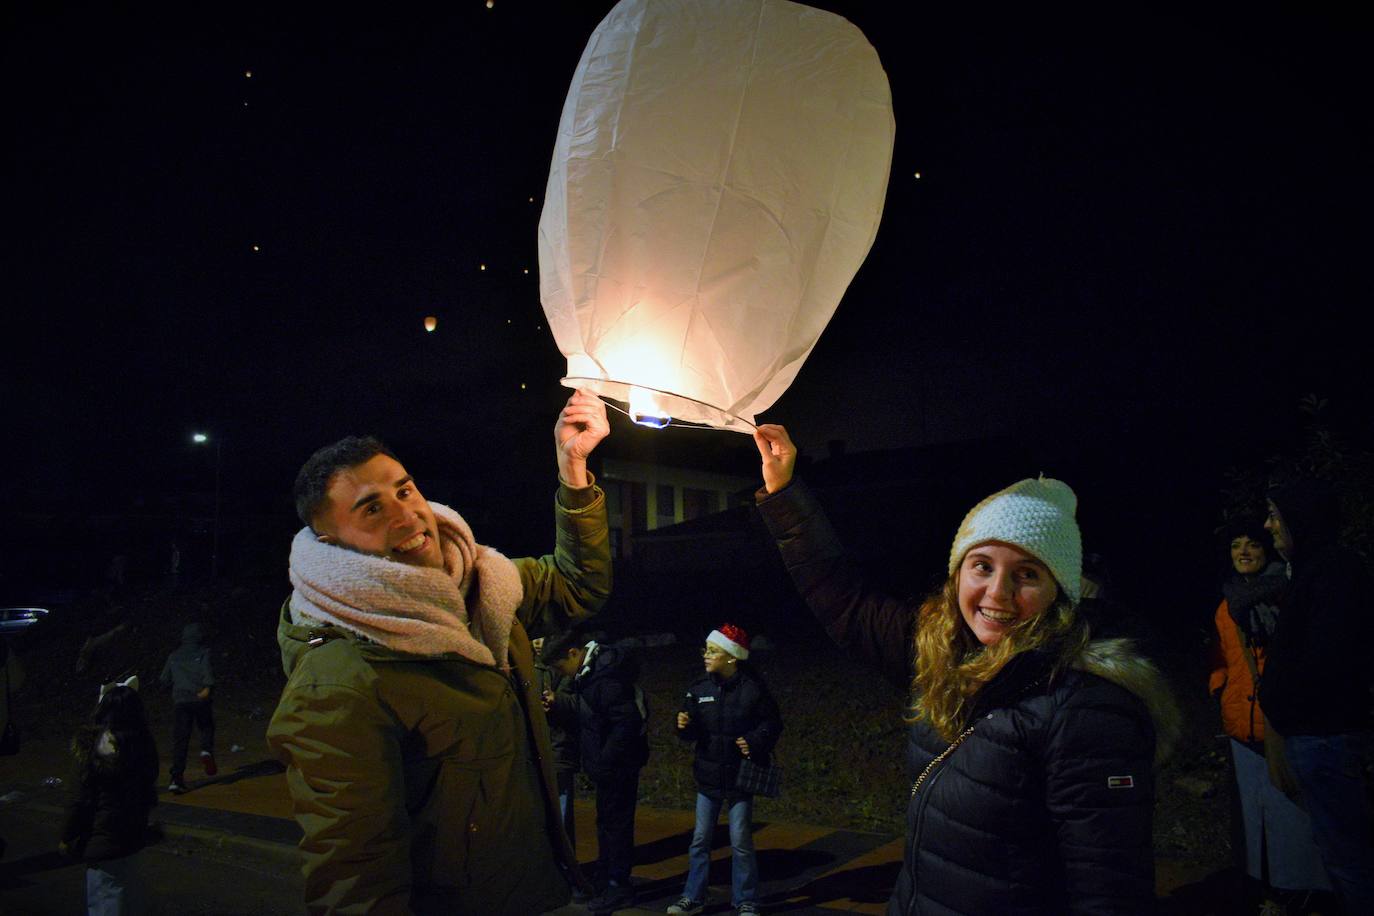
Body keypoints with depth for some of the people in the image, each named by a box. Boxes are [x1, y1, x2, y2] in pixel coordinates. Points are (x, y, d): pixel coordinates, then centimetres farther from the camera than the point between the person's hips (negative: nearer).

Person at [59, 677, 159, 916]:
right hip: (133, 831, 6)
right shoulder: (142, 744, -5)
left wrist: (67, 837, -2)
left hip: (104, 837, -6)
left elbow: (81, 799, -12)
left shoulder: (97, 749, -19)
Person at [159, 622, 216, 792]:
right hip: (200, 700, -2)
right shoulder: (203, 652, 7)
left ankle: (177, 777, -8)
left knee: (179, 740, 1)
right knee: (206, 727, 17)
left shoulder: (174, 655, 18)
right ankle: (206, 751, -12)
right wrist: (208, 687, -25)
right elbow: (207, 669, -13)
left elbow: (164, 680, 18)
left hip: (179, 700, 2)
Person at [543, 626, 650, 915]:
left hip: (618, 765, -10)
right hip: (608, 765, 10)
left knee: (614, 823, 1)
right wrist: (556, 710, 4)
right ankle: (605, 878, 32)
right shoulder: (590, 673, 8)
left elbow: (627, 722, -27)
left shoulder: (607, 678, -24)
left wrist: (605, 761, -23)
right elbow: (585, 720, 16)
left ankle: (618, 887, 13)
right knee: (608, 821, 19)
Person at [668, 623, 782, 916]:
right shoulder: (699, 688, -2)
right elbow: (692, 732, 5)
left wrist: (755, 742, -20)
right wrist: (684, 725, -17)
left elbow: (772, 724, -4)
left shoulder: (753, 688, -12)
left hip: (740, 777, -3)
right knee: (700, 839, 11)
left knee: (741, 842, 5)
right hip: (708, 775, 4)